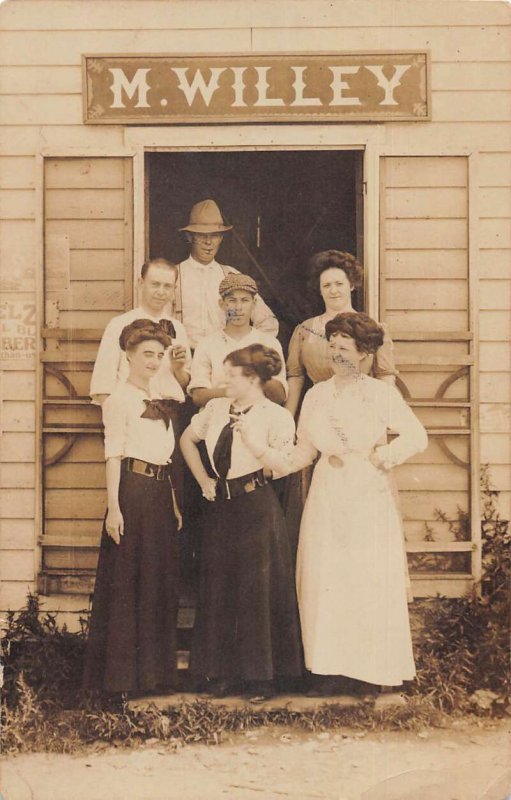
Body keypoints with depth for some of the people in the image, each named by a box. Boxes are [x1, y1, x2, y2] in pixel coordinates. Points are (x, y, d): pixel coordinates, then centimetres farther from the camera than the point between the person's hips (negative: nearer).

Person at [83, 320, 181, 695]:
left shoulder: (159, 400, 17)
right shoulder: (120, 398, -5)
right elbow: (113, 455, -10)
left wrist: (173, 504, 15)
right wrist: (114, 507, -17)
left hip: (160, 494, 8)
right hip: (133, 490, -8)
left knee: (161, 581, 10)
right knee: (126, 582, -2)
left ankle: (154, 669, 20)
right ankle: (121, 673, 6)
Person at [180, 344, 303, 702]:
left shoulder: (276, 416, -8)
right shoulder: (217, 408, 8)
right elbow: (187, 439, 22)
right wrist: (203, 480, 15)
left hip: (257, 508, -6)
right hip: (222, 506, 6)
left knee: (257, 590, 0)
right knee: (218, 589, 9)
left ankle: (260, 676, 11)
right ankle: (224, 672, 21)